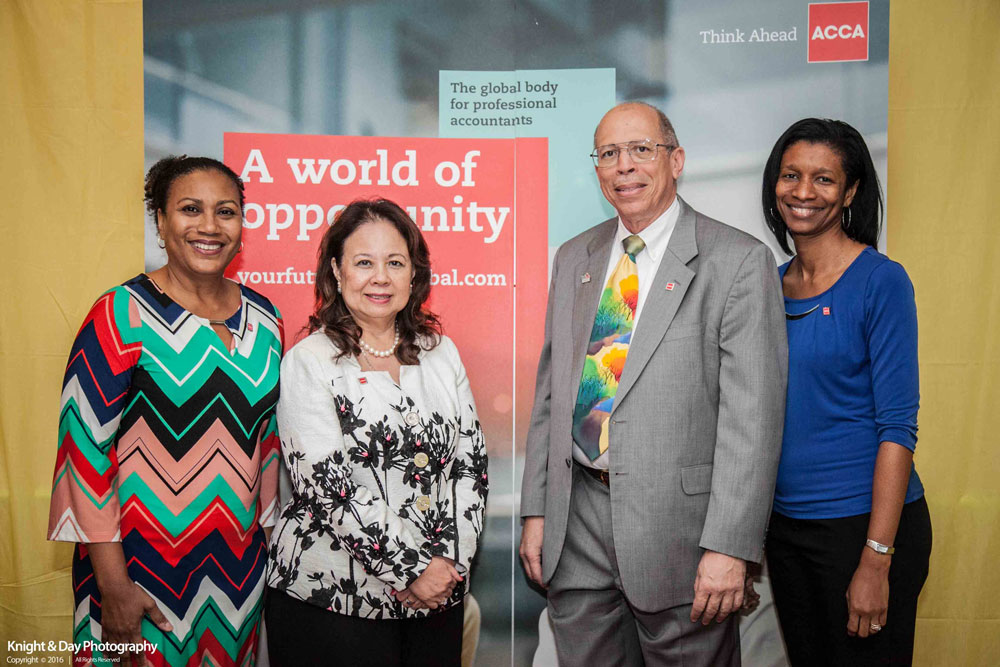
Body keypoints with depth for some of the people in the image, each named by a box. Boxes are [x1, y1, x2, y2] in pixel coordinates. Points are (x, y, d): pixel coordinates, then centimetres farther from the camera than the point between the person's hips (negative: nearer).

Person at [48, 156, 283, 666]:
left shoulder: (264, 318, 3)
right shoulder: (122, 316, -12)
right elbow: (85, 449, -14)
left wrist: (269, 537, 12)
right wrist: (114, 586, -15)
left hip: (240, 564, 5)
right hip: (142, 562, -4)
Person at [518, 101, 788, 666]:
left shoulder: (739, 261, -8)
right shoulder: (574, 259, 10)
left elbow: (753, 415, -12)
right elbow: (550, 391, 12)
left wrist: (730, 547, -17)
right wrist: (536, 510, 9)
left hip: (677, 523, -4)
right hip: (577, 519, 5)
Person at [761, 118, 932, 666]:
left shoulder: (881, 281, -11)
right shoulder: (772, 284, 6)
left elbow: (897, 427, -15)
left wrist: (876, 560, -19)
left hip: (865, 520, -5)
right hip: (785, 523, 6)